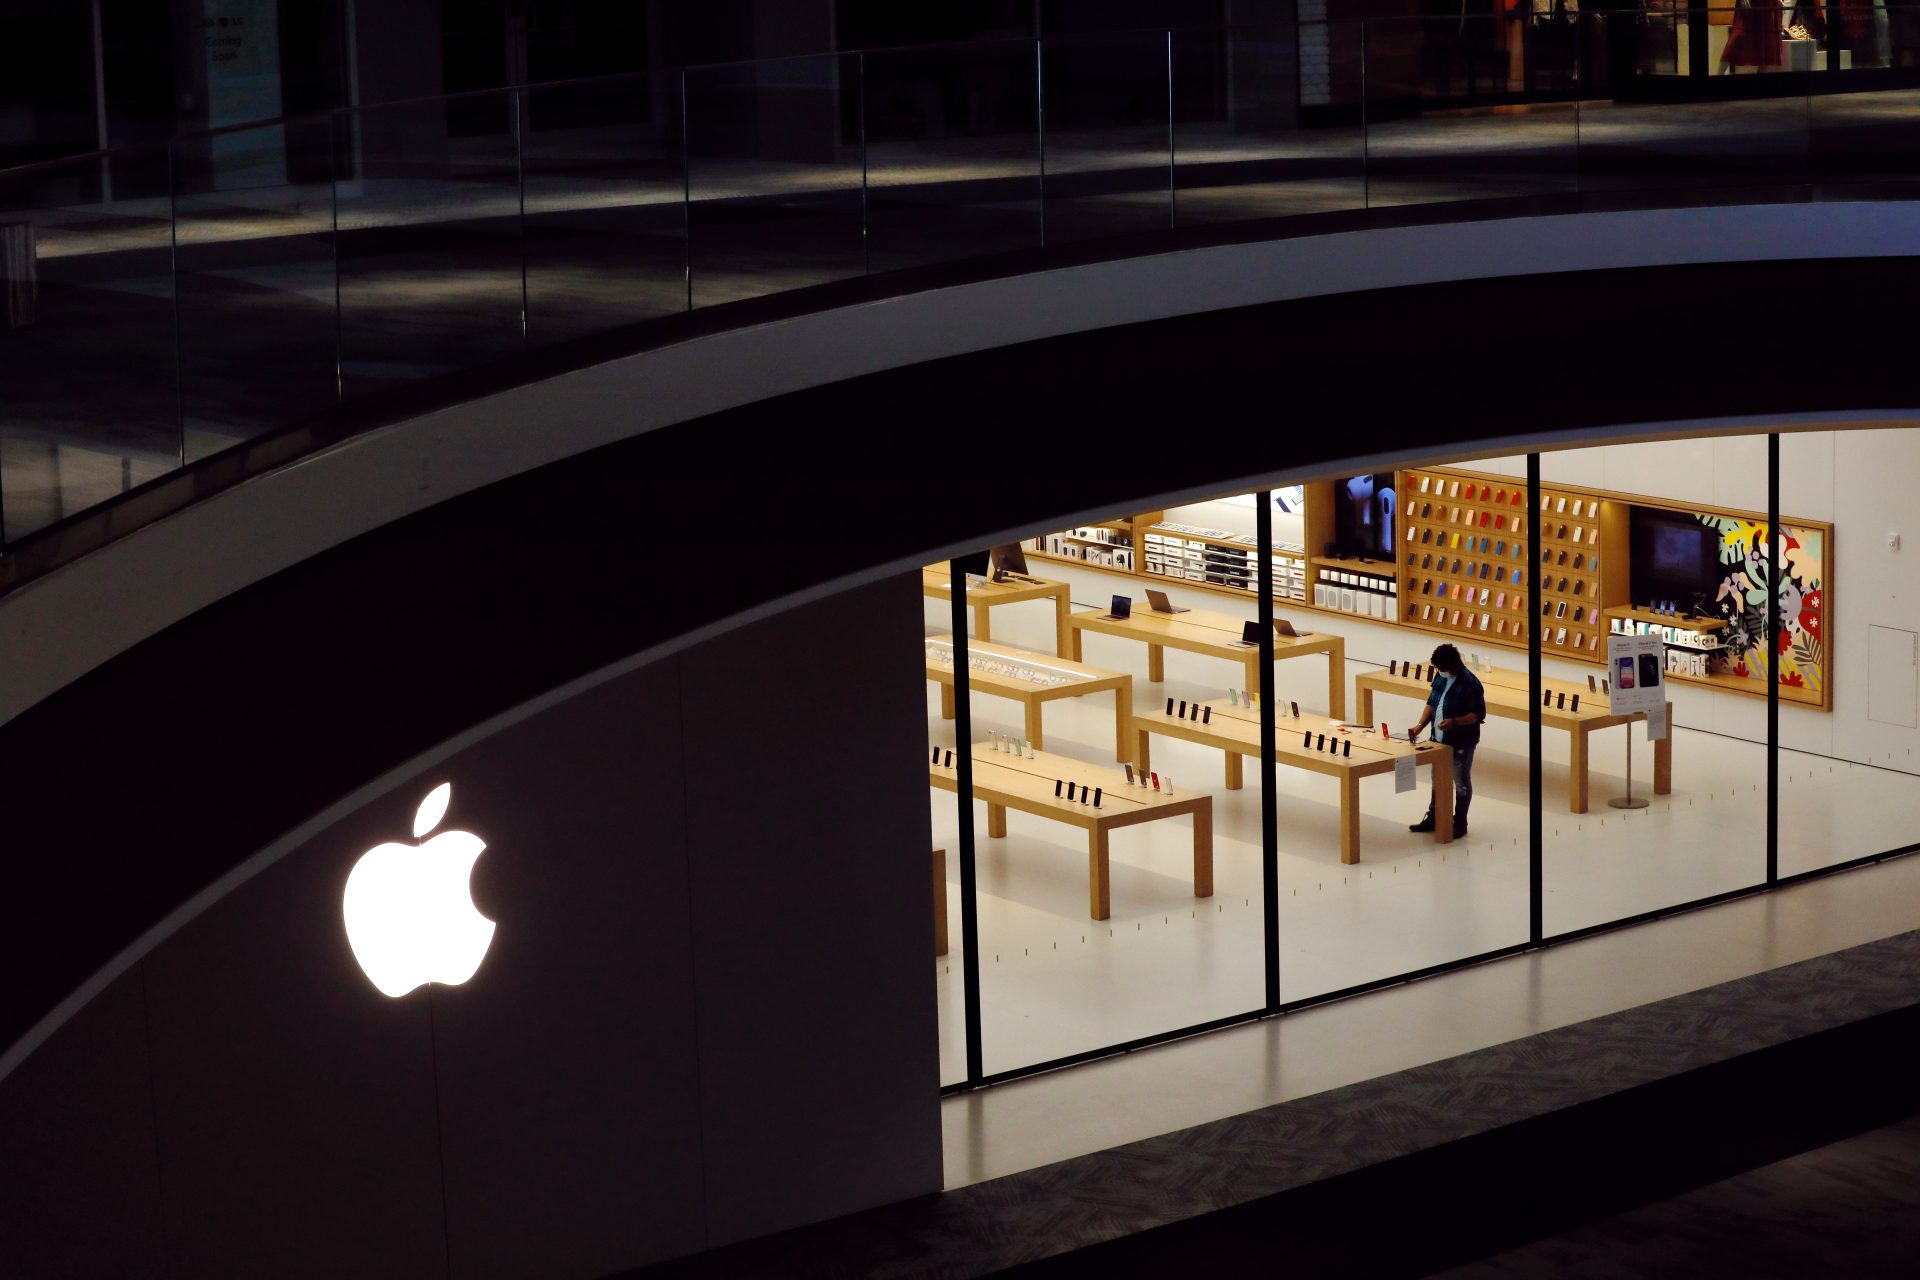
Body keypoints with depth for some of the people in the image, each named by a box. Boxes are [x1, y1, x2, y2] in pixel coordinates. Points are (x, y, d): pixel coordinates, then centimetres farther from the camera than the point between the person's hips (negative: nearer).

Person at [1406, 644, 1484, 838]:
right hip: (1439, 740, 7)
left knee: (1461, 783, 8)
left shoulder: (1470, 683, -22)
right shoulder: (1440, 677, 0)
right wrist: (1420, 725, -2)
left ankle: (1460, 823, 20)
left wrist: (1455, 721, -31)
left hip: (1461, 743, -7)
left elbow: (1479, 714, -19)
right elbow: (1431, 702, 10)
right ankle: (1433, 818, 32)